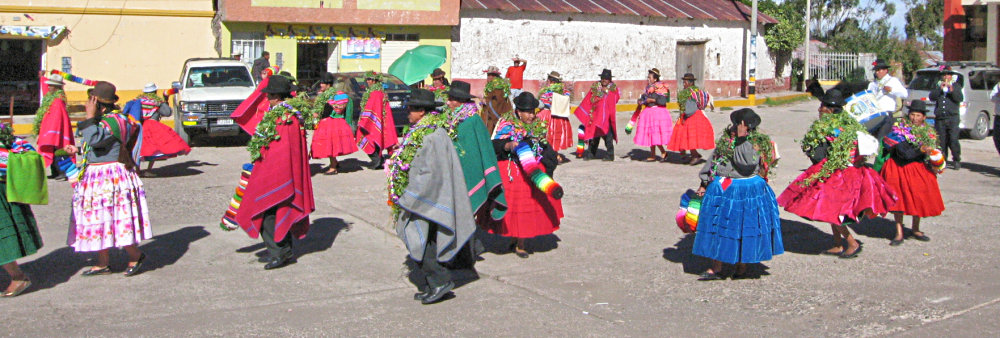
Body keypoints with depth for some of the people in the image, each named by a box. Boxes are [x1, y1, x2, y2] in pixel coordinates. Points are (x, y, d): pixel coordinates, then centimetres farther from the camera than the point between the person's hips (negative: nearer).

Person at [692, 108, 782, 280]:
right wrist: (704, 184, 13)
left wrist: (742, 139, -27)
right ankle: (716, 269, 15)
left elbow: (746, 163, -28)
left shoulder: (758, 143, -11)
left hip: (748, 192, -4)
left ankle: (742, 266, 23)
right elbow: (713, 160, 12)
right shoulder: (726, 137, 3)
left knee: (745, 227, 4)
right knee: (719, 226, 6)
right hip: (722, 190, 4)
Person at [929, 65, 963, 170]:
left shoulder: (956, 85, 12)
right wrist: (940, 88, -11)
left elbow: (960, 98, -2)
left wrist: (952, 90, -15)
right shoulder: (938, 86, 16)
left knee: (953, 140, -11)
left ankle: (956, 160, -3)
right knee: (941, 141, 1)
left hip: (953, 118, -2)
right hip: (939, 118, 2)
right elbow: (931, 97, 1)